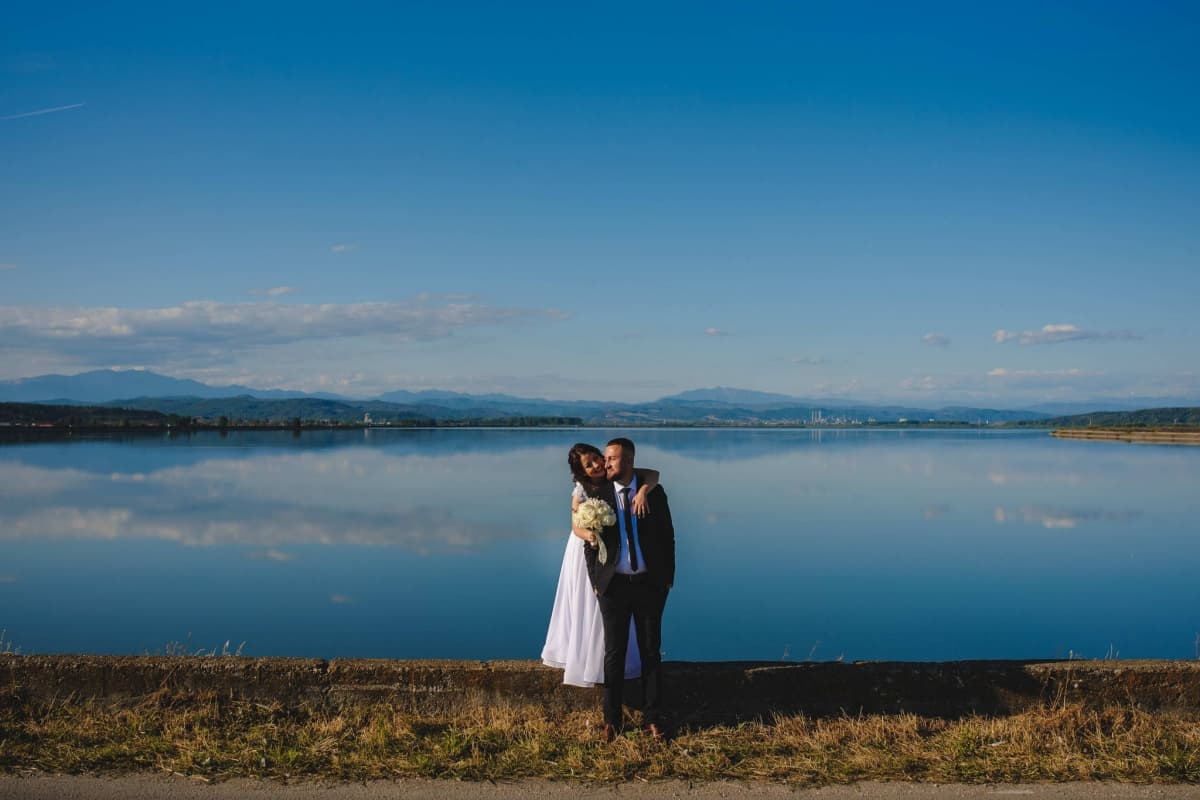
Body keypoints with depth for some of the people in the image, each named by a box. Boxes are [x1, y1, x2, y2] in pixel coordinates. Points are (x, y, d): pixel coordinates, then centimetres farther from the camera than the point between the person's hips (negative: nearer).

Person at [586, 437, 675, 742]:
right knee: (614, 654, 8)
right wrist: (595, 581, -2)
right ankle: (611, 719, 20)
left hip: (649, 584, 0)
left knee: (651, 652, 9)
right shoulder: (598, 495, -2)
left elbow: (667, 536, 4)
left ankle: (652, 718, 21)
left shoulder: (654, 493, -1)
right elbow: (590, 542, 2)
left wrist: (668, 577, 1)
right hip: (613, 585, 0)